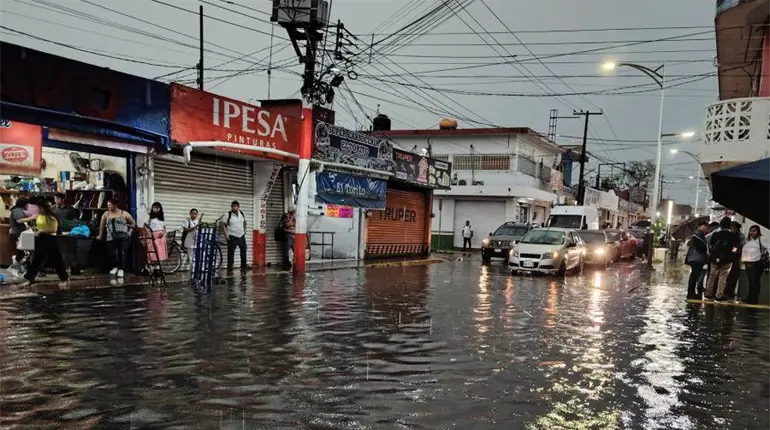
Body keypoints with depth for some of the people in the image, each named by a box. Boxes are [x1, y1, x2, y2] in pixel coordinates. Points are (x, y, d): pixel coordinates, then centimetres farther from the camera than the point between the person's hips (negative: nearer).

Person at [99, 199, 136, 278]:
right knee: (113, 253, -6)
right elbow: (102, 225, 20)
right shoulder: (106, 214, 13)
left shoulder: (123, 214, 7)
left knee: (123, 253, -12)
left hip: (124, 237, -2)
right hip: (111, 238, 2)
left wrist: (129, 232, 6)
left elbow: (133, 222, 14)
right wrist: (100, 236, 20)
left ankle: (121, 269, -5)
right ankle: (116, 267, 18)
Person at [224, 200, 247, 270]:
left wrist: (244, 230, 13)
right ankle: (229, 266, 4)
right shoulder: (228, 215, -11)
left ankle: (243, 265, 26)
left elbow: (244, 222, 21)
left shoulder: (242, 214, 3)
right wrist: (226, 235, -15)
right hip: (232, 236, -5)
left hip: (241, 236, 5)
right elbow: (224, 225, -9)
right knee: (231, 252, -4)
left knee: (243, 250, 12)